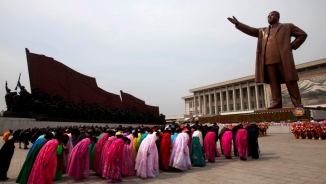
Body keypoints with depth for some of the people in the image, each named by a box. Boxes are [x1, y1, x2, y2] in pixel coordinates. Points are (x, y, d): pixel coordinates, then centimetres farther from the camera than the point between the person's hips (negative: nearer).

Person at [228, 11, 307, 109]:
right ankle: (276, 103, -1)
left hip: (284, 58, -3)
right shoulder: (262, 31, 26)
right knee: (274, 83, -1)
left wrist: (292, 45, 3)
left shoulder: (287, 27, 17)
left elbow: (303, 34, 16)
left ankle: (297, 103, 0)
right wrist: (237, 23, 6)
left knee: (290, 81, -4)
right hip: (268, 60, 3)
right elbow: (251, 30, 16)